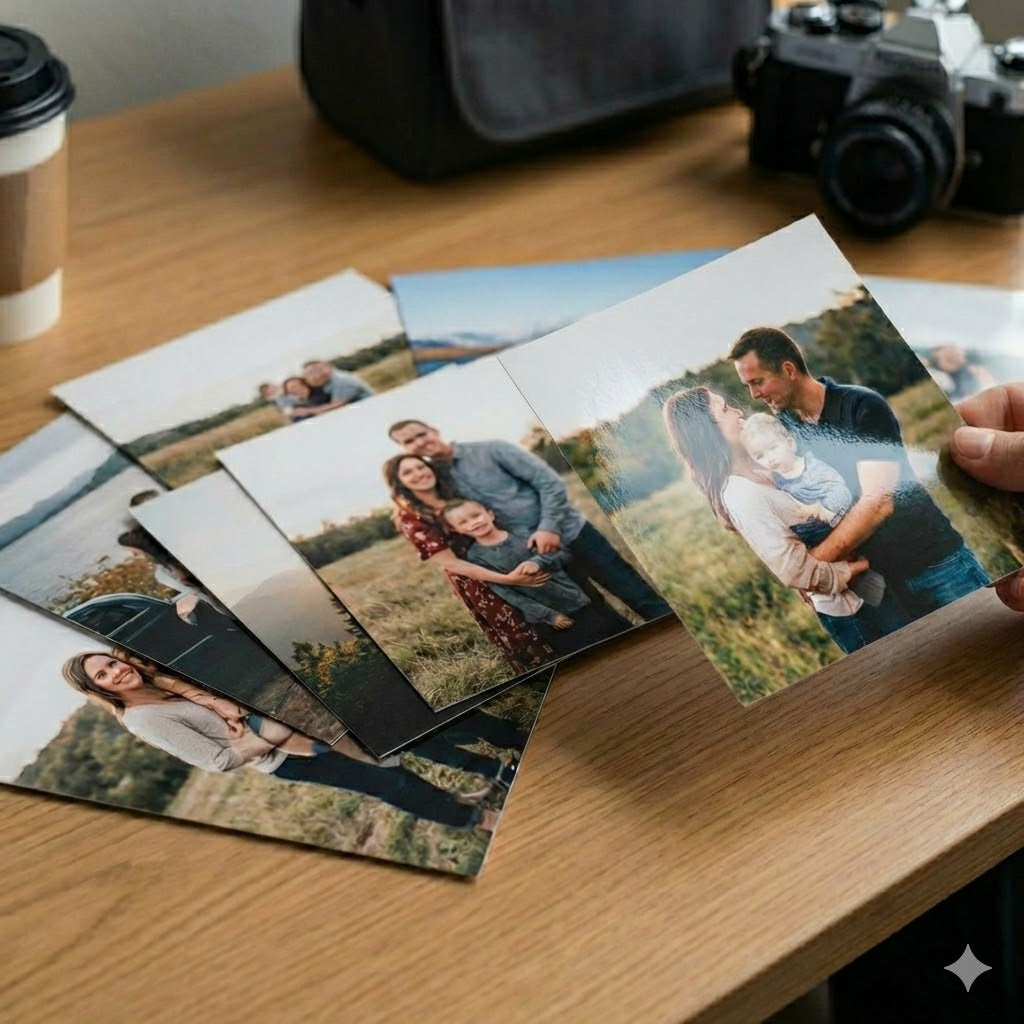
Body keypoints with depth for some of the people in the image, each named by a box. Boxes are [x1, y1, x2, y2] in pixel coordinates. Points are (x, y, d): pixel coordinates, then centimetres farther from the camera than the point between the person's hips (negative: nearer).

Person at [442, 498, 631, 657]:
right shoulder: (475, 557, -7)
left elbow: (562, 555, -4)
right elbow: (505, 593, -11)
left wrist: (538, 562, -27)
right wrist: (548, 616, -14)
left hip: (577, 598, 3)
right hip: (545, 613, -3)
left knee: (624, 635, 5)